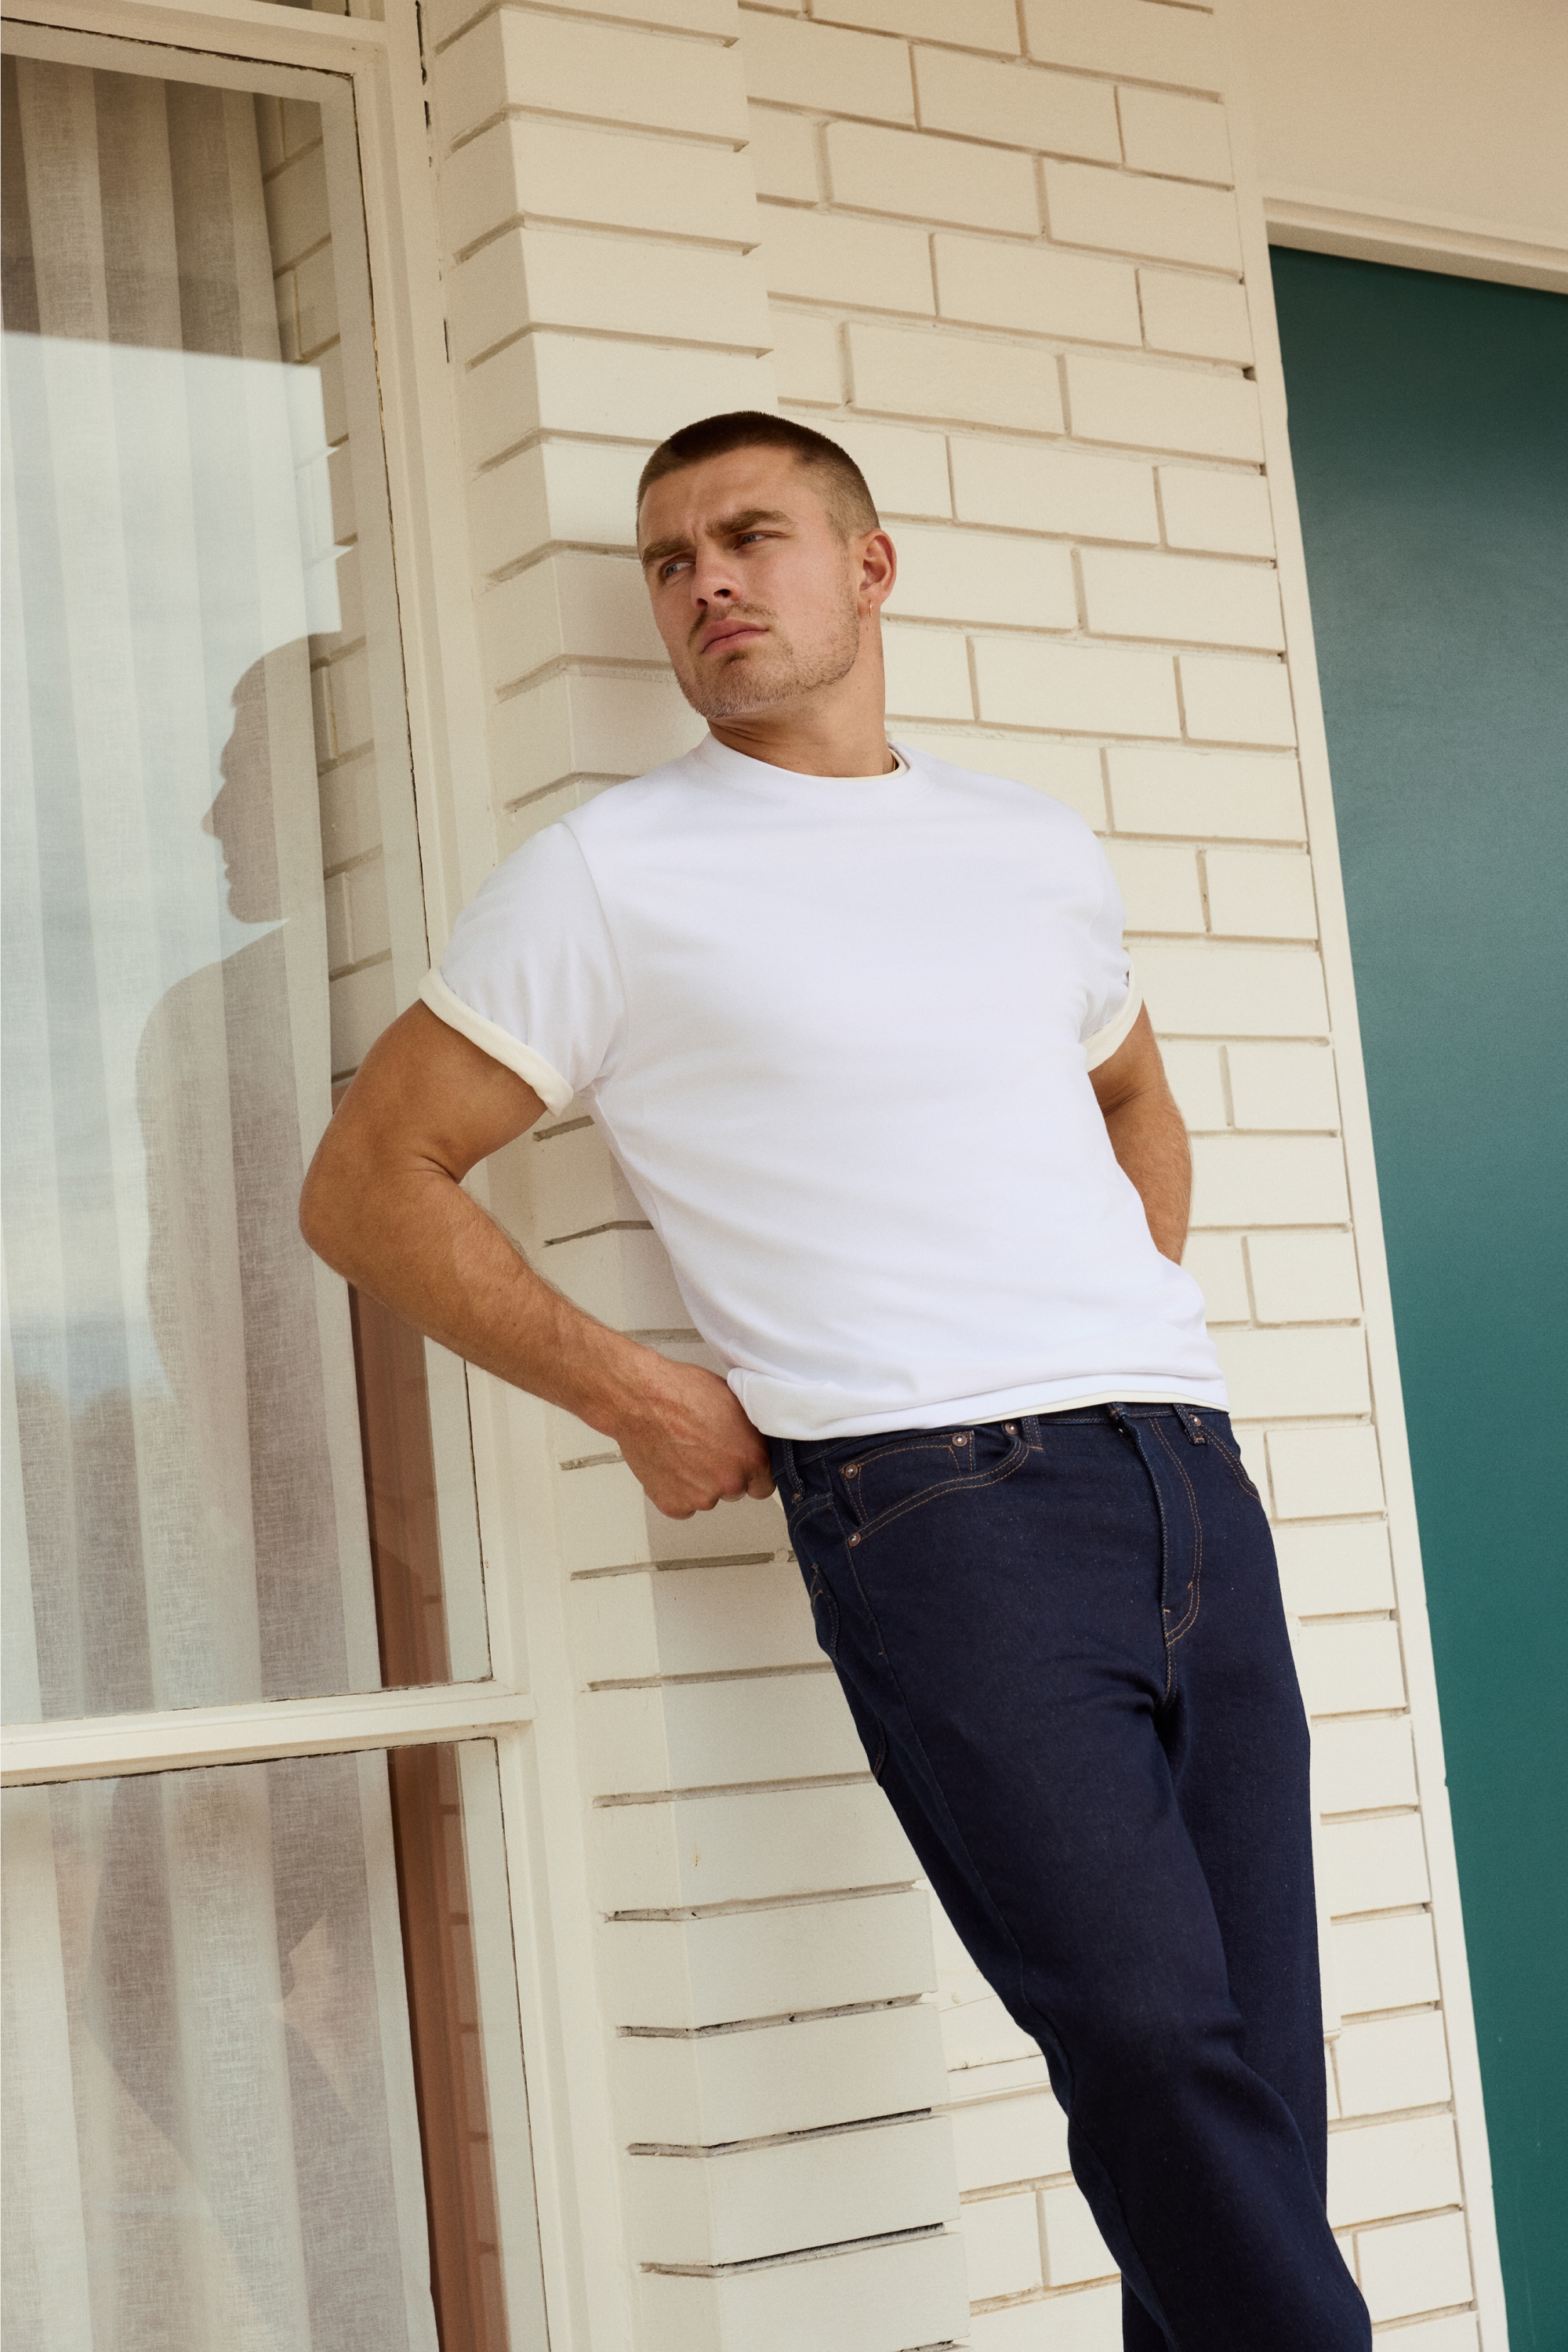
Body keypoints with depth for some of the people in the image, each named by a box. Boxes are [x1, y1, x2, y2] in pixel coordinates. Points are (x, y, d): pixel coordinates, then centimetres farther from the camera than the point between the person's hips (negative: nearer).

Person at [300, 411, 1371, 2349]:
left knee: (1258, 2082, 3)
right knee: (1156, 2045, -15)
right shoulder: (612, 874, 4)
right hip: (938, 1506, -5)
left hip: (1186, 1470, 5)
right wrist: (637, 1400, -3)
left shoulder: (1040, 849, 19)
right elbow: (369, 1184, 4)